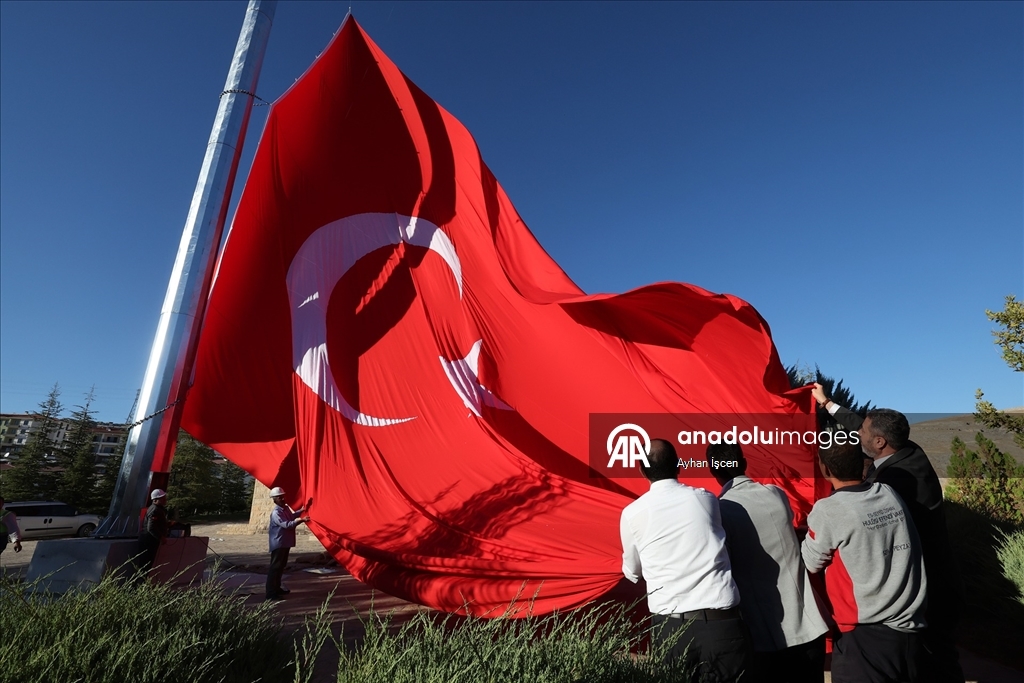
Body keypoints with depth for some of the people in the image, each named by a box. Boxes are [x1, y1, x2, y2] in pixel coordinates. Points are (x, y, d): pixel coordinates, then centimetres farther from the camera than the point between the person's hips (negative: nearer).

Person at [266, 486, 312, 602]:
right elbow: (287, 525, -29)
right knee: (275, 567, -7)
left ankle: (277, 588, 29)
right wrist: (301, 520, -32)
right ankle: (271, 594, -3)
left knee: (281, 566, 18)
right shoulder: (276, 512, -21)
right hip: (278, 543, -10)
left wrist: (302, 510, 17)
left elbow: (292, 516, 27)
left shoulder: (286, 508, 8)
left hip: (285, 542, 10)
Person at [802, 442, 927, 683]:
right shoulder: (890, 495, -1)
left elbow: (812, 564, -4)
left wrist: (809, 533, 11)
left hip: (865, 637, -6)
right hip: (911, 631, 6)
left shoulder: (828, 511, -18)